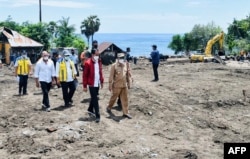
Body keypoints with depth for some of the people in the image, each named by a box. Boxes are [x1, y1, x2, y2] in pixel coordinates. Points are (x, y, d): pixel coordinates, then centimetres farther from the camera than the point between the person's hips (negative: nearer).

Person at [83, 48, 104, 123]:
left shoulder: (99, 62, 6)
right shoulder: (88, 63, -14)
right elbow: (85, 75, -11)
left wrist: (102, 81, 15)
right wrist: (85, 86, -11)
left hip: (97, 83, 7)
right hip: (92, 84, -6)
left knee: (94, 97, 19)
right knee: (95, 99, -5)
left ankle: (90, 109, 39)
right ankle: (97, 115, -3)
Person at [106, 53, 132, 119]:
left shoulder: (126, 64, 4)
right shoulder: (114, 65, -10)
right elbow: (111, 76, -9)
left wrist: (128, 83, 14)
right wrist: (110, 85, -10)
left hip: (124, 85, 4)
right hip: (117, 85, -4)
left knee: (125, 99, 6)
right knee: (114, 97, 10)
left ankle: (125, 113, 13)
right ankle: (109, 107, 35)